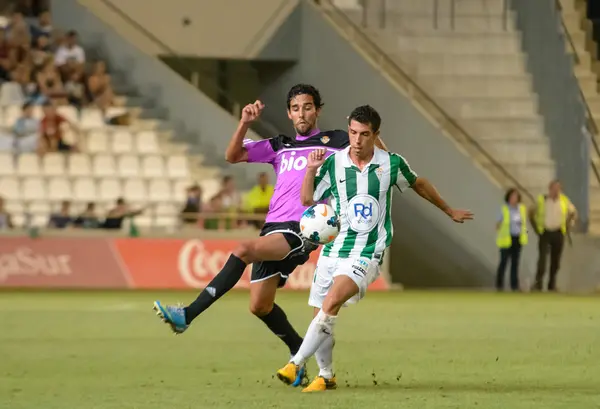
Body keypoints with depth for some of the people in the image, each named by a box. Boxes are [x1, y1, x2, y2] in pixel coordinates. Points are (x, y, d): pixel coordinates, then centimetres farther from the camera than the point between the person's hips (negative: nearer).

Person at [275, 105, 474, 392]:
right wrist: (311, 169, -15)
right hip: (333, 248, 3)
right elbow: (307, 200, 2)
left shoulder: (392, 164, -3)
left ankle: (297, 363, -22)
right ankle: (325, 376, 24)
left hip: (368, 253, -3)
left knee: (331, 303, -25)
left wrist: (449, 211, 28)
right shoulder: (334, 163, -2)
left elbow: (418, 184, 16)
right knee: (321, 314, 3)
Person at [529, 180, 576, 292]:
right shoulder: (542, 200, -7)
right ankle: (538, 283, -17)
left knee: (555, 260, 5)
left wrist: (567, 226, 5)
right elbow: (531, 212, 8)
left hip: (558, 234, 2)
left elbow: (573, 212, 15)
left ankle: (552, 285, 16)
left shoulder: (564, 201, -1)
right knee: (542, 257, -16)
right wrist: (536, 228, 3)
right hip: (544, 233, -2)